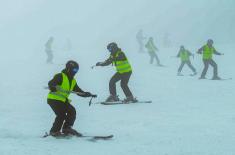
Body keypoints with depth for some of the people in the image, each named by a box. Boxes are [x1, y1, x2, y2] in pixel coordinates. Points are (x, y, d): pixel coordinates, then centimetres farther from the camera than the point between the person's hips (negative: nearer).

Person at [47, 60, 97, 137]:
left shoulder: (73, 81, 17)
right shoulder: (60, 76, -8)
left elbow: (79, 92, 19)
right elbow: (51, 83, -21)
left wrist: (89, 95, 6)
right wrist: (53, 88, -44)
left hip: (63, 101, 8)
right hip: (54, 99, -8)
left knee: (72, 111, -8)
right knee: (61, 114, -20)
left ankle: (67, 129, 2)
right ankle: (54, 131, -8)